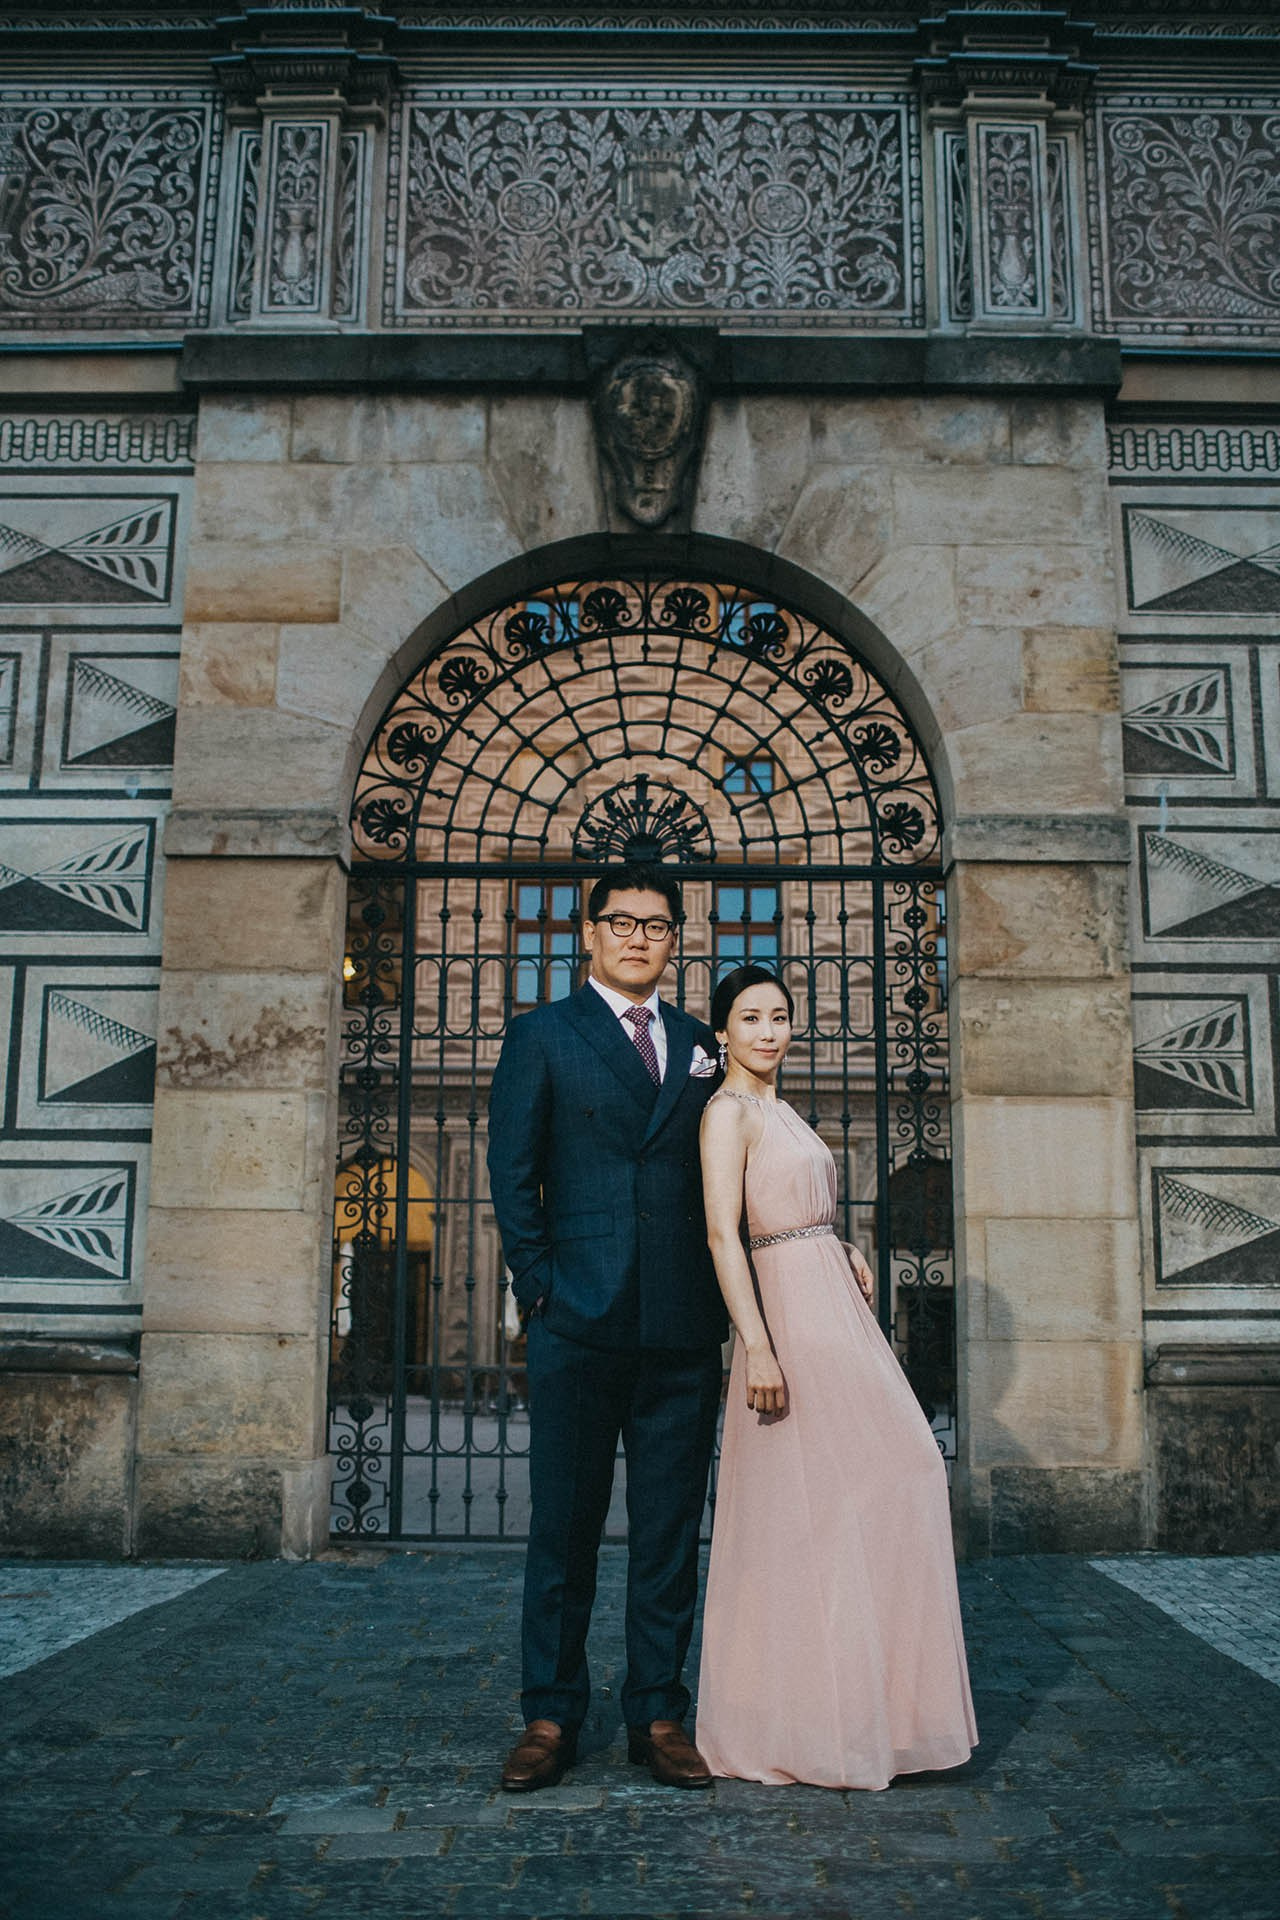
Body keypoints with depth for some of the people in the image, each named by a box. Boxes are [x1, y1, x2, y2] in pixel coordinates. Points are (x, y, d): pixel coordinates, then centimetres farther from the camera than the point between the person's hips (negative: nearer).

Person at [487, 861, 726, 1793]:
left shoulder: (700, 1045, 14)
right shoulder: (542, 1035, 5)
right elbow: (513, 1173, 2)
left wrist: (725, 1298, 6)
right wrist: (540, 1288, -5)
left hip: (685, 1330, 3)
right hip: (580, 1325, -3)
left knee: (671, 1532, 9)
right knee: (564, 1528, 6)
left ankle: (659, 1716, 21)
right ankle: (551, 1717, 18)